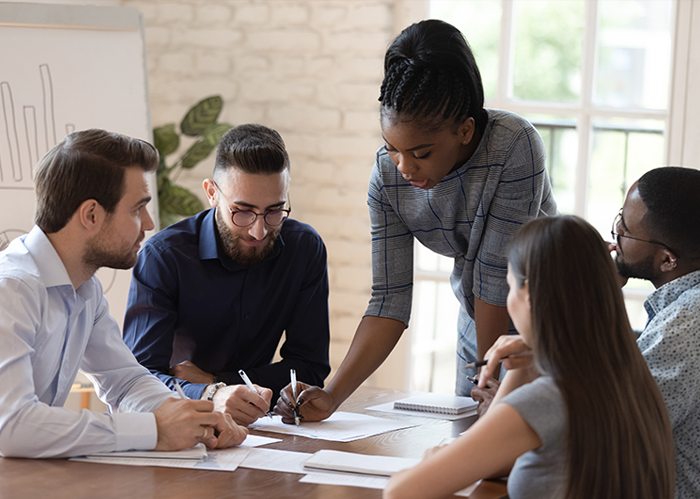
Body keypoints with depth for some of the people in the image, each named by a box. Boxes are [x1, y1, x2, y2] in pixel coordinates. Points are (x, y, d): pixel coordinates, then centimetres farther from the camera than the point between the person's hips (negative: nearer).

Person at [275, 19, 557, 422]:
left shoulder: (516, 146, -32)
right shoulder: (388, 176, -18)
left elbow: (497, 272, -28)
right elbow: (390, 298, -18)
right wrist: (332, 397, -28)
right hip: (482, 326, 4)